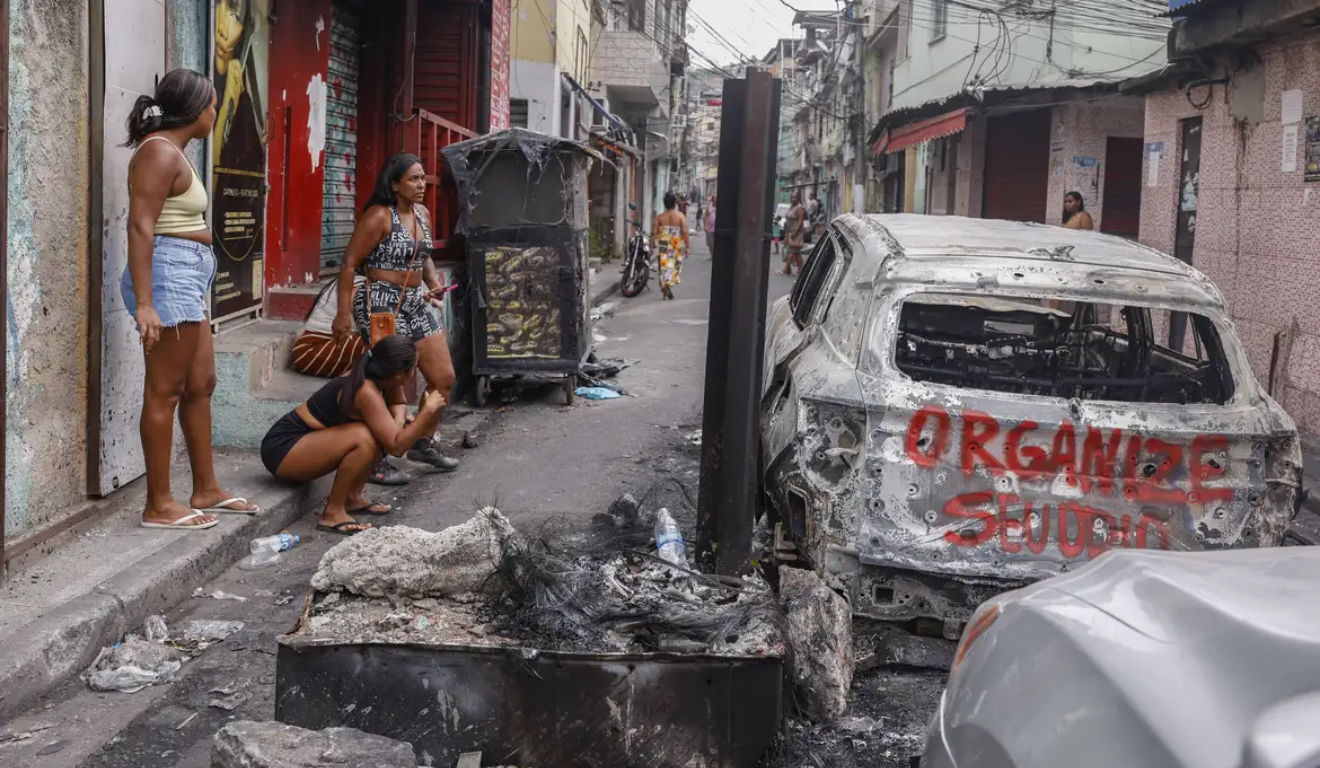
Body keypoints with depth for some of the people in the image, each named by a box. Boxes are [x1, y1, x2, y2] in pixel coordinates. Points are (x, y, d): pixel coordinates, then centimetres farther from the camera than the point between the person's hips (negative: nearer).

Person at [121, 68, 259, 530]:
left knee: (200, 384, 15)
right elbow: (140, 227, -20)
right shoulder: (159, 151, -12)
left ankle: (206, 489, 24)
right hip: (170, 272, -11)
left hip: (190, 277, 11)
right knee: (165, 390, -6)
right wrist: (143, 303, -26)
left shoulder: (174, 152, 18)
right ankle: (159, 505, -1)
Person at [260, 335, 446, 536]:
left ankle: (352, 497, 9)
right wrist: (429, 409, -21)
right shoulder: (367, 393, -26)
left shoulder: (370, 375, -2)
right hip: (282, 448, -9)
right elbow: (396, 446, -28)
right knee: (364, 438, -29)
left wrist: (398, 421, -9)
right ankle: (332, 513, -16)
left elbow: (398, 404, 15)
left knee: (382, 431, 4)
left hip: (303, 438, 9)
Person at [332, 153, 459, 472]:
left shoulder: (421, 213, 10)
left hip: (416, 303, 8)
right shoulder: (379, 216, -14)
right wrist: (343, 313, -19)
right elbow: (350, 264, -15)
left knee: (444, 378, 9)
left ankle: (422, 443, 28)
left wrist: (434, 284, 4)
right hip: (382, 303, -8)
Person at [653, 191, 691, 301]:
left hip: (663, 246, 2)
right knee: (675, 267, 9)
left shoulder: (659, 217, 0)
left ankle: (664, 290, 9)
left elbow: (654, 233, -2)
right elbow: (685, 233, -10)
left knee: (664, 267, 9)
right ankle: (668, 283, -14)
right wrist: (688, 247, -6)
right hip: (677, 246, -2)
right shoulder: (681, 216, -5)